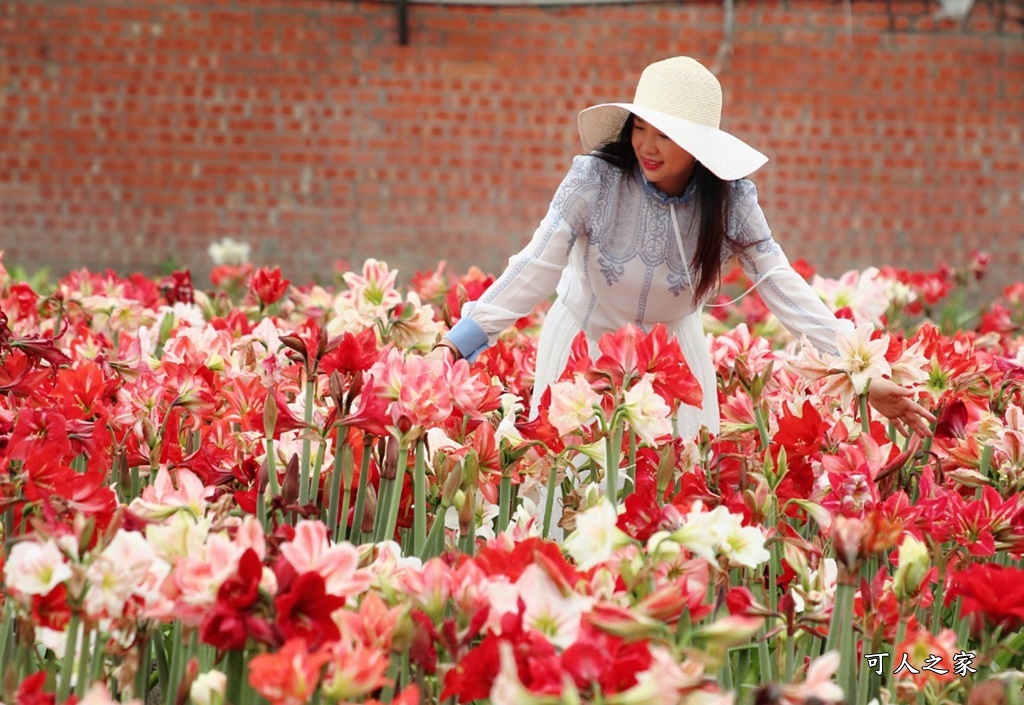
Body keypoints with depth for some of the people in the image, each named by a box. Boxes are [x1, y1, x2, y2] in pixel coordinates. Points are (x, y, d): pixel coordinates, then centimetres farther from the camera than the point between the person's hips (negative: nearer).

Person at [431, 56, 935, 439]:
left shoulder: (730, 200, -17)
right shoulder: (595, 179, -23)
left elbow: (783, 286, -18)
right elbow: (534, 271, -24)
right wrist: (454, 346, -35)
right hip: (586, 345, -2)